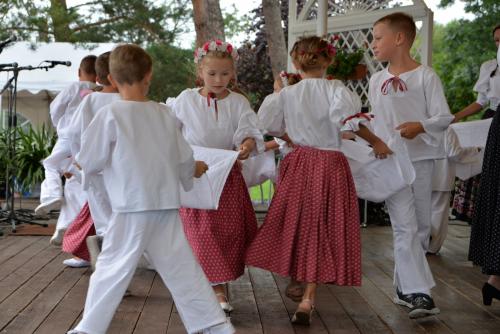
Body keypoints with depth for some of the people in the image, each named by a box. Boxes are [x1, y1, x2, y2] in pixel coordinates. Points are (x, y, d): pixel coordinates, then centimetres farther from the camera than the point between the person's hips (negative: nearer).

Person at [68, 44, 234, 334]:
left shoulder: (111, 115, -8)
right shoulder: (164, 113, 5)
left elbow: (89, 163, -4)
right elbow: (184, 159, 12)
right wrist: (193, 170, 34)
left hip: (132, 209, -4)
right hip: (167, 205, 4)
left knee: (112, 269, 5)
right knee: (182, 267, 11)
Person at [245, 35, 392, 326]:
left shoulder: (287, 94, 2)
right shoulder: (336, 89, -8)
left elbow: (268, 125, 10)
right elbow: (350, 120, -22)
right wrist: (375, 142, -11)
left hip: (299, 162, 3)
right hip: (330, 164, -3)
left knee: (298, 224, 18)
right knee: (321, 230, 2)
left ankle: (295, 279, 33)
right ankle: (308, 299, -2)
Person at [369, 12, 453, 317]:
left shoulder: (426, 76, -3)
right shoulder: (376, 80, 10)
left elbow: (444, 117, -8)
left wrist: (421, 126, -25)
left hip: (421, 159, -1)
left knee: (421, 227, 6)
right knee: (405, 227, -8)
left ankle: (405, 286, 20)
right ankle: (419, 293, -10)